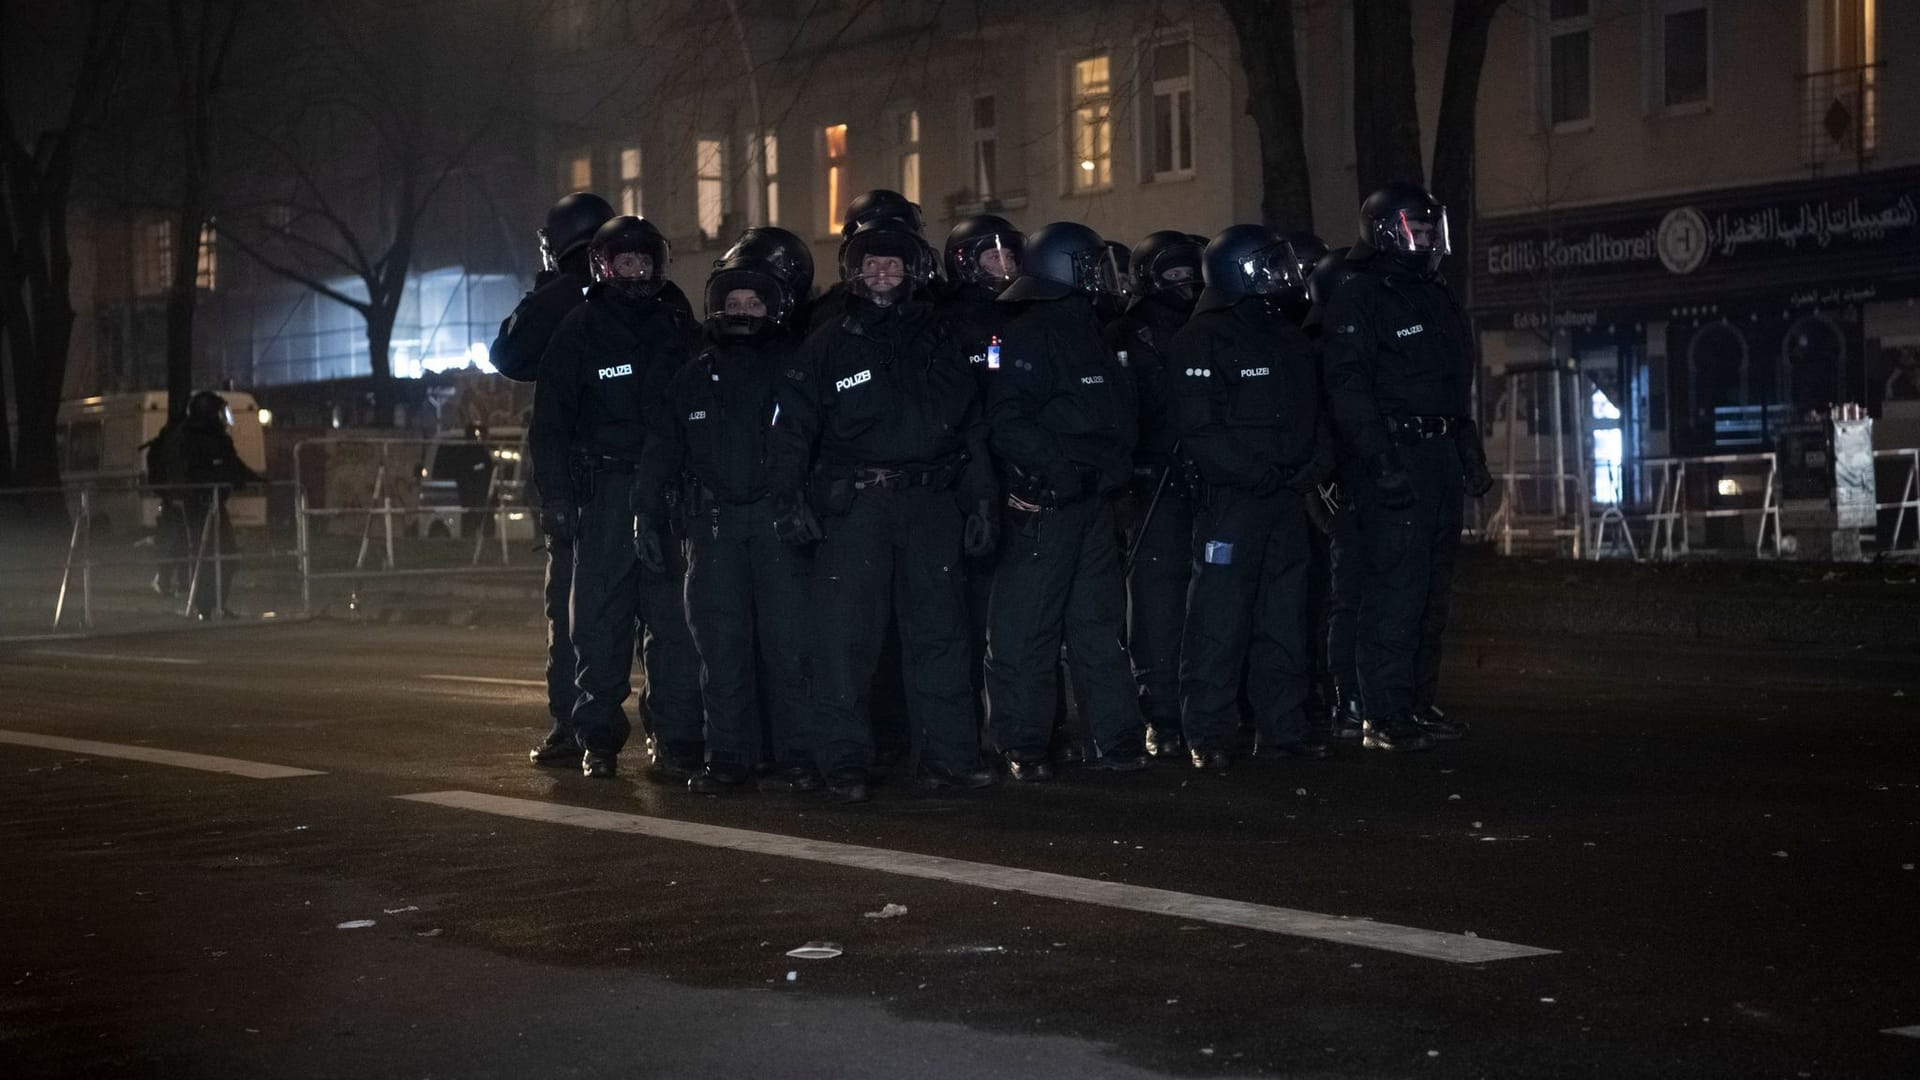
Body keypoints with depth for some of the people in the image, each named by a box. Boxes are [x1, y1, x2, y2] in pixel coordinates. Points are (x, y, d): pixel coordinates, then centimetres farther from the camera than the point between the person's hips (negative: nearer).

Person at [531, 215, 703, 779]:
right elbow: (551, 419, 3)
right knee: (601, 618, -1)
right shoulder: (578, 332, 5)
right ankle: (598, 739, 6)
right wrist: (555, 493, -6)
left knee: (676, 620, -3)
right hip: (604, 491, -2)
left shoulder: (677, 330, 13)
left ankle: (677, 740, 0)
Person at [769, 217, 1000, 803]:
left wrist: (980, 501, 10)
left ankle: (947, 753, 11)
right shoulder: (828, 347, 5)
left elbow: (971, 427, 16)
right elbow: (792, 427, 3)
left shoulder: (941, 342, 13)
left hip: (931, 503, 3)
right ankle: (843, 761, 2)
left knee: (939, 631, 4)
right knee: (847, 635, -5)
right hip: (854, 505, -3)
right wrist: (792, 499, -7)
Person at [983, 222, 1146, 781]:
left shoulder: (1090, 334, 18)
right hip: (1042, 505, -9)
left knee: (1099, 621, 12)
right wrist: (1062, 468, -23)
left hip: (1093, 503, 9)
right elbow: (1008, 424, -20)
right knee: (1027, 629, -3)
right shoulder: (1028, 336, -10)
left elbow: (1119, 416, 25)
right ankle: (1023, 747, 2)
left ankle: (1119, 739, 17)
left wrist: (1115, 468, 10)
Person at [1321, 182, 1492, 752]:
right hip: (1395, 456, -9)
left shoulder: (1436, 298, 19)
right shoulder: (1359, 301, -8)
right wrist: (1382, 463, -24)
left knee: (1432, 588, 11)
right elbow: (1349, 390, -16)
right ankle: (1383, 717, -9)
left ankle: (1415, 702, 19)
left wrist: (1471, 454, 21)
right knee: (1397, 587, -11)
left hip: (1441, 454, 9)